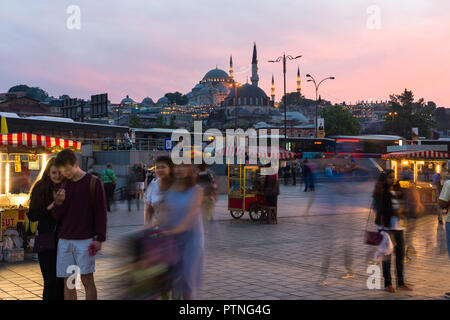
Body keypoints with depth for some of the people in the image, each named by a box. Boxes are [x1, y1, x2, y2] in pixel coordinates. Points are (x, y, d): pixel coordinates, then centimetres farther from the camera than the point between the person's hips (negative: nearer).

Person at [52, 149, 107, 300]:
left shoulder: (93, 183, -3)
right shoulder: (64, 185, 10)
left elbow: (100, 212, -4)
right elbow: (57, 216, 10)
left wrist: (99, 238, -10)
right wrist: (58, 203, -11)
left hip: (85, 240, -4)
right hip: (64, 240, 4)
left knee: (87, 280, -4)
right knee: (68, 282, 6)